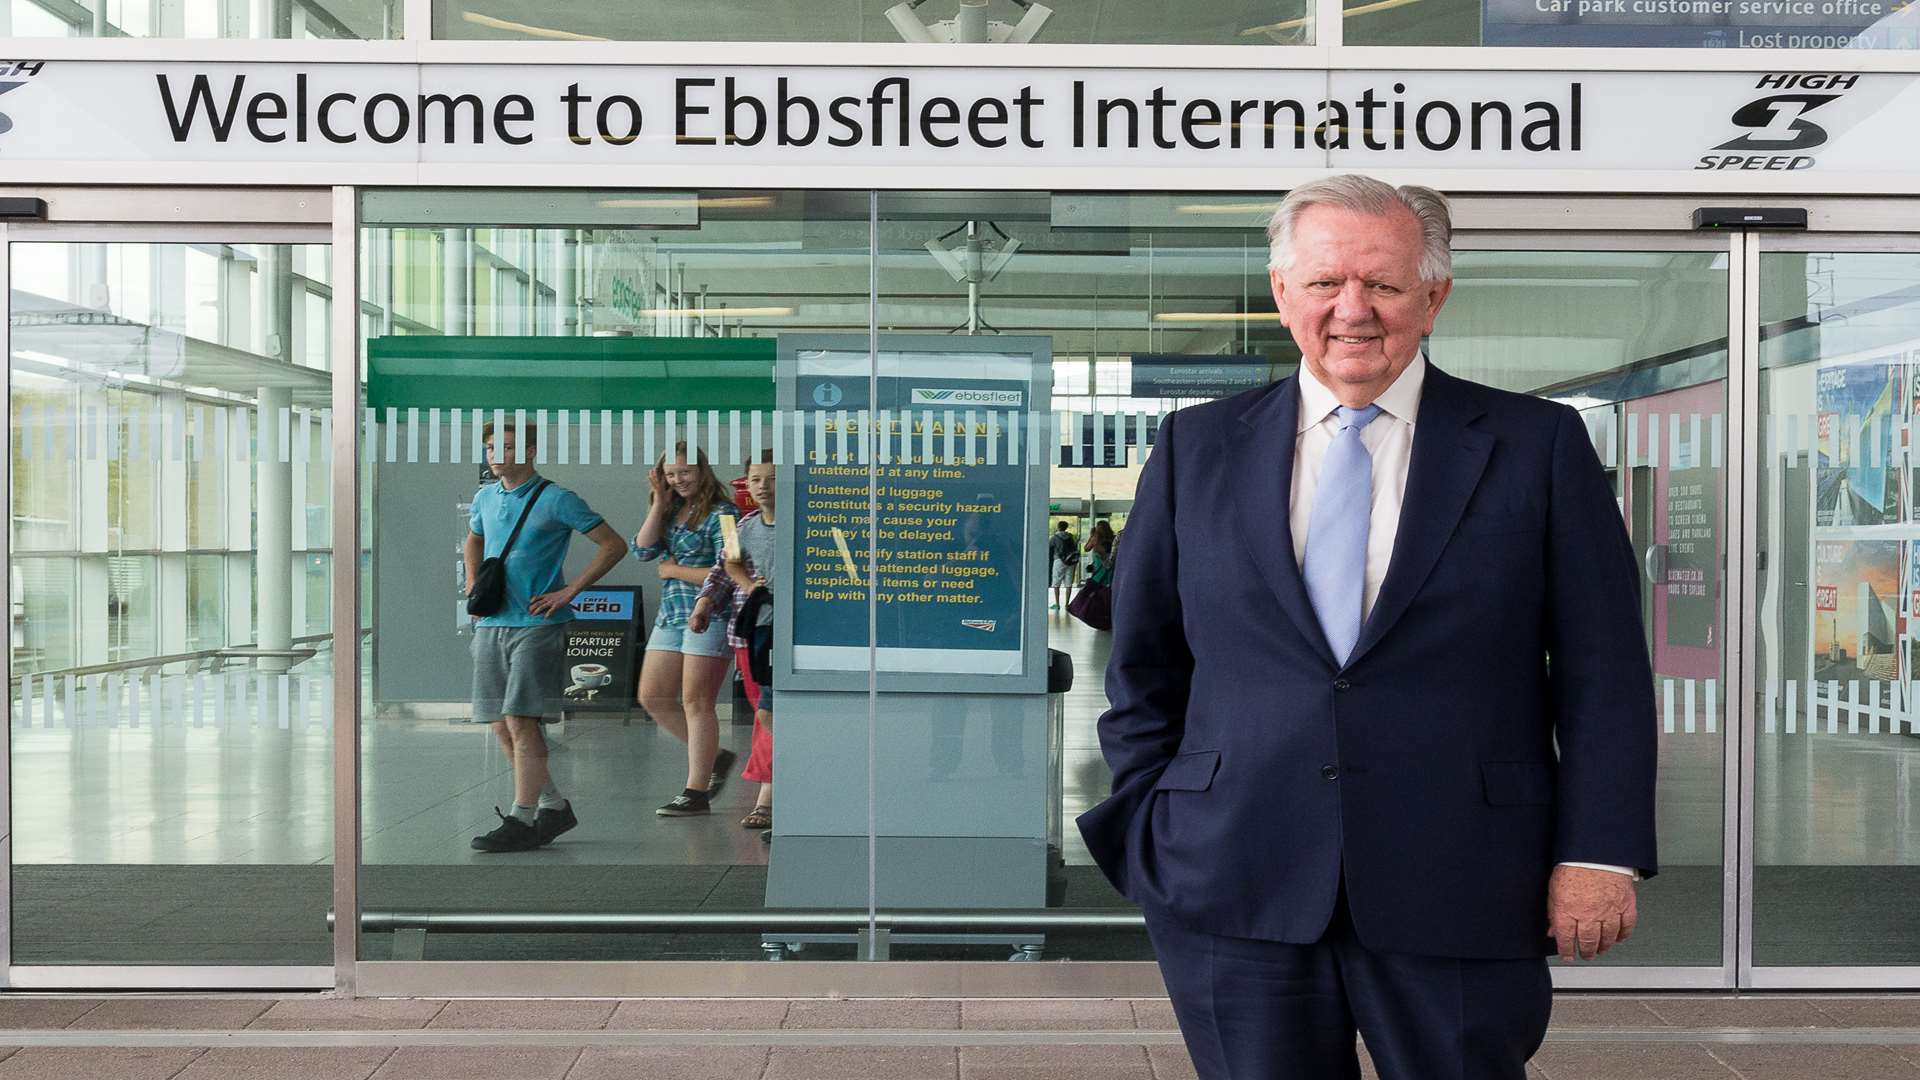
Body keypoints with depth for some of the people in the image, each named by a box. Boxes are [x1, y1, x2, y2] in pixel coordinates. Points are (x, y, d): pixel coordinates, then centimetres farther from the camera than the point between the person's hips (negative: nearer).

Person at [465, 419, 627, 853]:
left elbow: (614, 546, -6)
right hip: (491, 625, 7)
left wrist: (569, 592, -10)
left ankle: (521, 821, -4)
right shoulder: (485, 497, 12)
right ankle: (554, 806, 20)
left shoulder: (556, 500, -7)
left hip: (537, 624, -7)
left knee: (520, 721, -11)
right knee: (501, 725, 7)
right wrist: (472, 586, 17)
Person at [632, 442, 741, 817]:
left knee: (696, 702, -5)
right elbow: (642, 550, 1)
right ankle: (713, 756, 24)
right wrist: (659, 502, -2)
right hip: (670, 614, 8)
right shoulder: (670, 511, 14)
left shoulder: (721, 513, -8)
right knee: (652, 698, 8)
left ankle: (697, 792, 3)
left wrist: (675, 570, -6)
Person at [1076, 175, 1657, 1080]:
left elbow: (1603, 673, 2)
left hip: (1458, 903, -1)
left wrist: (1597, 853, -5)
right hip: (1237, 899, 1)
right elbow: (1143, 661, 12)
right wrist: (1153, 835, 6)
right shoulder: (1196, 449, 8)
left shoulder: (1538, 446, 3)